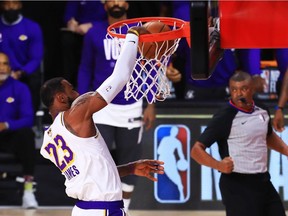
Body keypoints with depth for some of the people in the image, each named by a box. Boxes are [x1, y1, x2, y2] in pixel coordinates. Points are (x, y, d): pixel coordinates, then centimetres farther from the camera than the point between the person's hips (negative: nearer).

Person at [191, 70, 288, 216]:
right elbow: (196, 150, -15)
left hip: (262, 181, 7)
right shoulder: (224, 118, -14)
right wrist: (218, 165, -30)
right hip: (237, 185, -7)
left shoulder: (262, 111, 6)